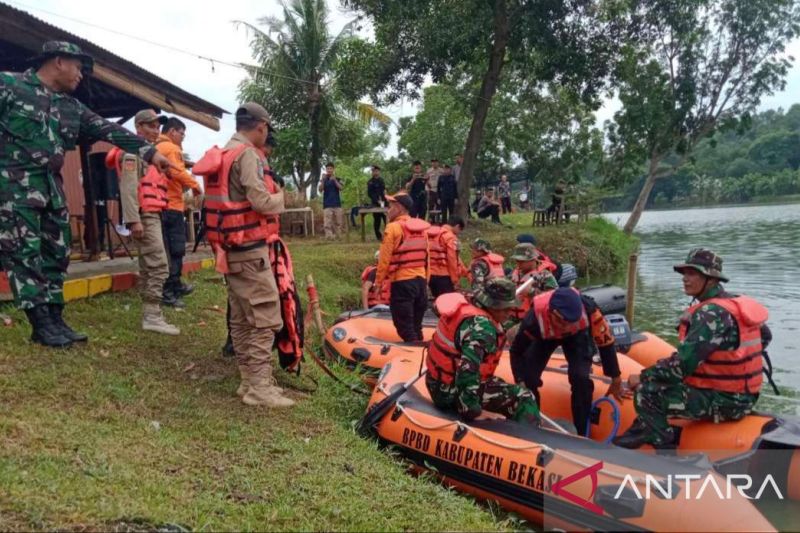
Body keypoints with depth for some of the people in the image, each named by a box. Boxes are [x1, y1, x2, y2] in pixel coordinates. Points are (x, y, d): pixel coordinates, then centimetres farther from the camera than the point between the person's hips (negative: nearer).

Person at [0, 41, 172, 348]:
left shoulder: (72, 108, 15)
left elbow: (109, 130, 10)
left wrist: (149, 151, 2)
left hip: (51, 187, 7)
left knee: (56, 253, 5)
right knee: (25, 253, -8)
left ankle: (55, 320, 11)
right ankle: (42, 325, -6)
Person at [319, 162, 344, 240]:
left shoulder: (337, 179, 10)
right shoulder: (323, 179, 8)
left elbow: (341, 188, -7)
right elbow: (320, 190, -5)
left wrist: (334, 180, -19)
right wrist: (323, 180, -19)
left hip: (337, 204, 1)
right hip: (327, 205, -1)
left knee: (339, 222, 0)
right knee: (328, 223, -9)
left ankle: (338, 236, 6)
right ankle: (329, 237, -12)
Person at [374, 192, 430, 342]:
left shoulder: (393, 228, -10)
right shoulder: (422, 228, 10)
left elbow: (385, 259, -10)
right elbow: (426, 257, 12)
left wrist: (378, 282, -1)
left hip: (402, 283, -7)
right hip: (420, 281, 7)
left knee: (405, 329, 0)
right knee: (416, 327, 15)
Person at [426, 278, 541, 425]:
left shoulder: (465, 308, 3)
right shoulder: (481, 328, -24)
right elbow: (467, 368, -34)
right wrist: (473, 412, -28)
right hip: (453, 391, -10)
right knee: (524, 399, -9)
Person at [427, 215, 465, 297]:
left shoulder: (431, 234, 16)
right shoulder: (450, 237, -9)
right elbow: (452, 260, -13)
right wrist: (455, 279, -6)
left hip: (430, 274, 8)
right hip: (443, 276, -8)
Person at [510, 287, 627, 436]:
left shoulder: (588, 309, -41)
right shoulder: (535, 319, -42)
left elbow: (606, 343, -23)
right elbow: (517, 352, -23)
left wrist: (616, 381, -13)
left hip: (577, 334, 0)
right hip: (544, 337, 0)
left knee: (581, 378, -19)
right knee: (528, 379, -13)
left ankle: (582, 434, -1)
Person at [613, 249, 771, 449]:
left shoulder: (710, 313, -22)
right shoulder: (739, 303, 7)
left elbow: (682, 363, -25)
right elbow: (765, 336, 22)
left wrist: (643, 377, -14)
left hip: (722, 402, -10)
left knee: (647, 393, -14)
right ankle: (644, 430, 17)